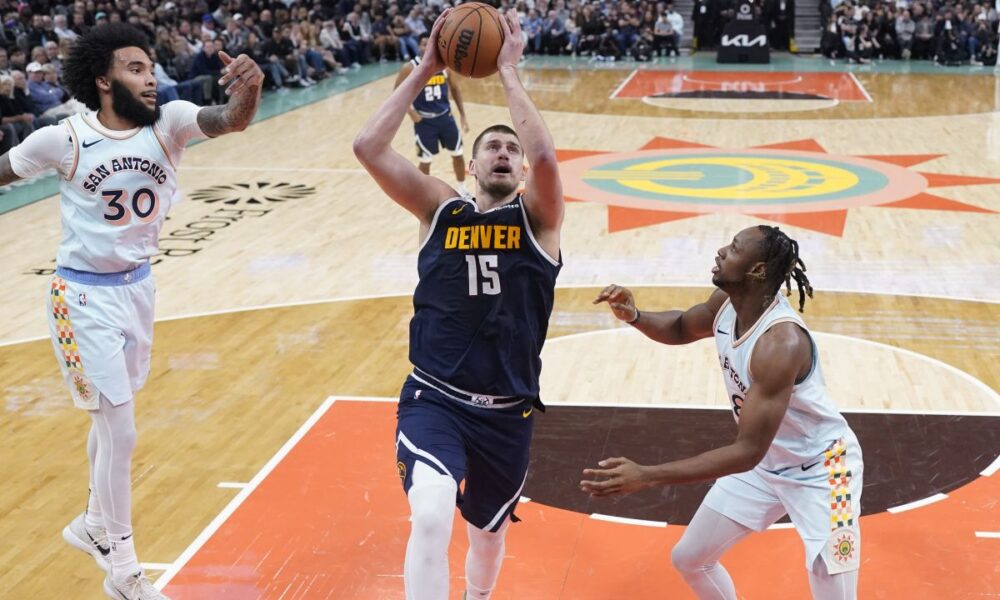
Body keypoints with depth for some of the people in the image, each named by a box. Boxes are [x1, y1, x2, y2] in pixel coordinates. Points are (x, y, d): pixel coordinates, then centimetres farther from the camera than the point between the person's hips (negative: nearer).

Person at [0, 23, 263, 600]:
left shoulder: (170, 122, -11)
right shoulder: (64, 139, -16)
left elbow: (228, 120, -30)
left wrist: (249, 93, -51)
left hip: (138, 286, 5)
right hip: (86, 296, -5)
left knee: (112, 415, 21)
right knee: (120, 430, -5)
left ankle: (94, 525, 45)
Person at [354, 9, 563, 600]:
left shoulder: (537, 217, 0)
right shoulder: (441, 210, 2)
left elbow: (546, 156, -23)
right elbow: (369, 147, -9)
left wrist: (509, 71, -15)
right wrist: (426, 70, -9)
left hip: (507, 413, 2)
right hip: (433, 400, -1)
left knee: (489, 534, 21)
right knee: (430, 518, -28)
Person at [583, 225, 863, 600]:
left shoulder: (781, 343, -37)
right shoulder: (726, 302, -12)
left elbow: (748, 451, -38)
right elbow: (680, 328, 11)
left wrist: (645, 477, -42)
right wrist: (633, 317, -13)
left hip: (820, 469, -8)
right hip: (764, 465, 8)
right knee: (689, 558, 13)